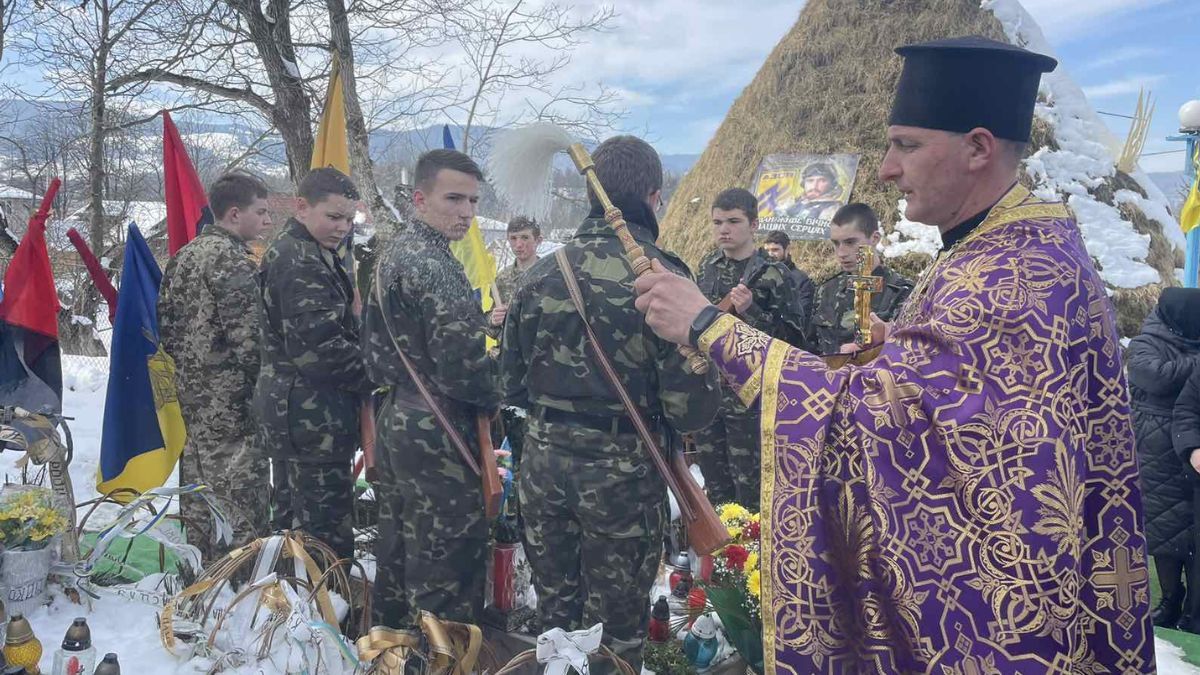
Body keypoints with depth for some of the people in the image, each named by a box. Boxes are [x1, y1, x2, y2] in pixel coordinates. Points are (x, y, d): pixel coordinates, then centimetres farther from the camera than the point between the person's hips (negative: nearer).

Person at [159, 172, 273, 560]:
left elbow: (164, 323, 16)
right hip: (230, 397, -9)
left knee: (199, 492, 17)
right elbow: (247, 334, -19)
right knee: (239, 496, -4)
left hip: (191, 393, 9)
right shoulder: (232, 257, -14)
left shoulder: (184, 256, 13)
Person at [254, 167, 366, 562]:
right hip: (312, 415, -11)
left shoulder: (311, 254, 17)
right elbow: (321, 345, -23)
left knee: (304, 518, 20)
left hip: (300, 411, 11)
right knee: (328, 529, -5)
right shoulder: (301, 262, -16)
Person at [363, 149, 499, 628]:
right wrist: (494, 401, -7)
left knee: (397, 548, 21)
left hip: (393, 420, 10)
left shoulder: (391, 254, 12)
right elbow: (460, 364, -24)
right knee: (447, 561, 0)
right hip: (436, 432, -10)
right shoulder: (435, 266, -19)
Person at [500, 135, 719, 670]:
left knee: (554, 615, 21)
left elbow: (511, 384, 5)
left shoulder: (542, 272, -1)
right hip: (622, 468, -4)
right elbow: (692, 408, -17)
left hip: (544, 460, 5)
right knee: (614, 628, 13)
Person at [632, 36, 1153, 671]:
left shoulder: (1010, 271, -26)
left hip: (989, 600, -10)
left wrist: (709, 326, -29)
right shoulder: (1035, 240, 7)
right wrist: (903, 350, 5)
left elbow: (876, 407, -33)